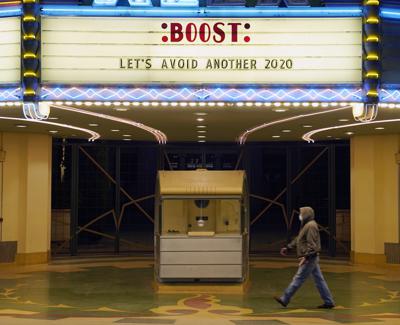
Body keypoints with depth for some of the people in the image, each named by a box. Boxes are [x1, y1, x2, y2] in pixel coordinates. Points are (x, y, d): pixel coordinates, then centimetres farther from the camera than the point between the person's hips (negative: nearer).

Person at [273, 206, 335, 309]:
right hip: (311, 258, 10)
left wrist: (306, 256, -27)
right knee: (319, 279, 10)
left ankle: (284, 300, 1)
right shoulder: (306, 225, 16)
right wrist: (288, 247, 25)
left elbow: (312, 244, -22)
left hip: (310, 258, -10)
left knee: (298, 279, -4)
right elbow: (298, 239, 25)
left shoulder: (311, 226, -16)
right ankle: (329, 302, 12)